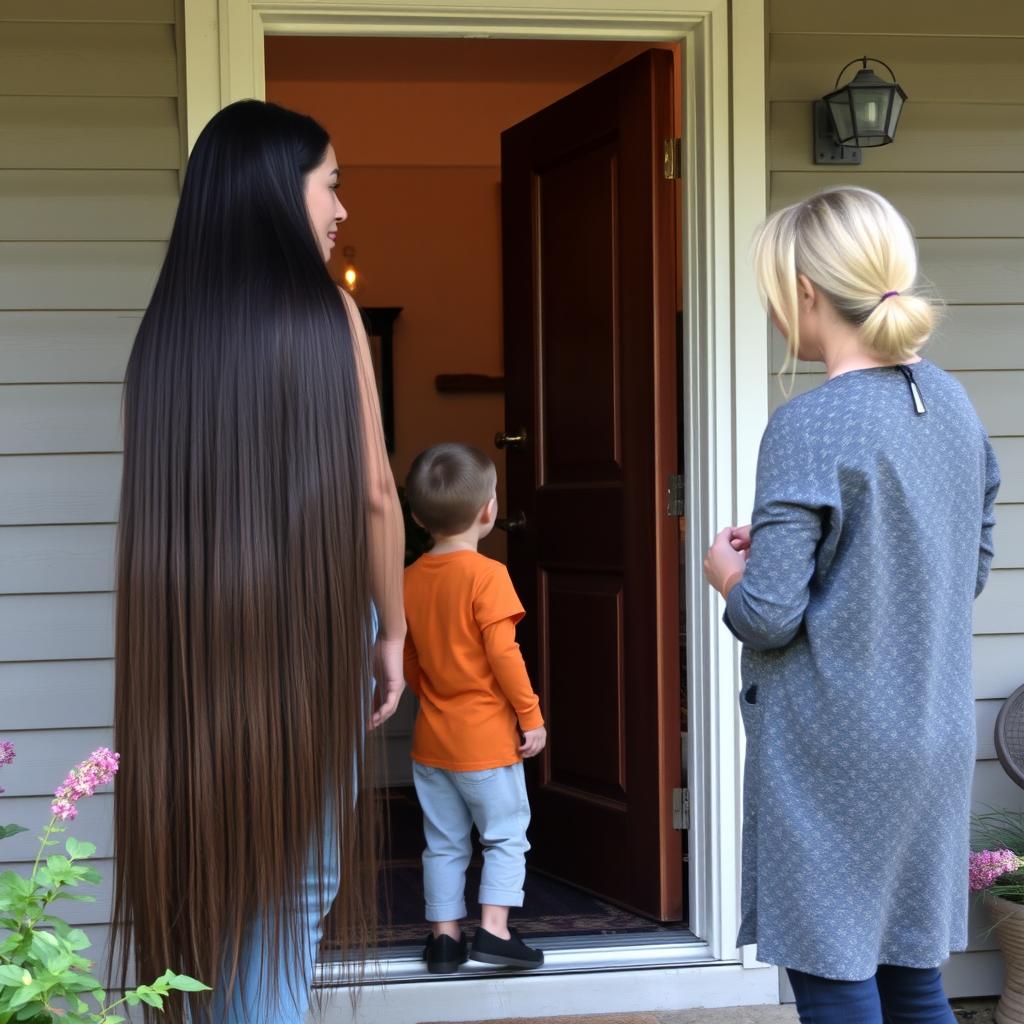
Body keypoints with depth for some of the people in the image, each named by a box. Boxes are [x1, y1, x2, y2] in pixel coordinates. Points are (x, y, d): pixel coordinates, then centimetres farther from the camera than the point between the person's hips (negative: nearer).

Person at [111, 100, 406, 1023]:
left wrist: (196, 623, 15)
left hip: (191, 635, 4)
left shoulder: (169, 322, 3)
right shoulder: (323, 310, -8)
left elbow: (161, 497, 5)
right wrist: (392, 630, 3)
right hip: (315, 627, -4)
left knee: (216, 872, 16)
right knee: (293, 881, 6)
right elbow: (373, 495, -8)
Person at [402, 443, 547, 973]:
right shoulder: (486, 575, -15)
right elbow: (503, 654, -18)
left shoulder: (410, 579, 3)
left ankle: (444, 933, 15)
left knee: (444, 843, 13)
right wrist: (531, 715, -10)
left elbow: (407, 660, 11)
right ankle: (494, 928, -1)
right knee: (506, 835, 6)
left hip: (431, 736, 6)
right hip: (486, 736, -6)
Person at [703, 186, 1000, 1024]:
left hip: (832, 755, -7)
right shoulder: (951, 404, 4)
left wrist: (725, 572, 1)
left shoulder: (810, 428, -18)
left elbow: (769, 615, -20)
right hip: (934, 746, 7)